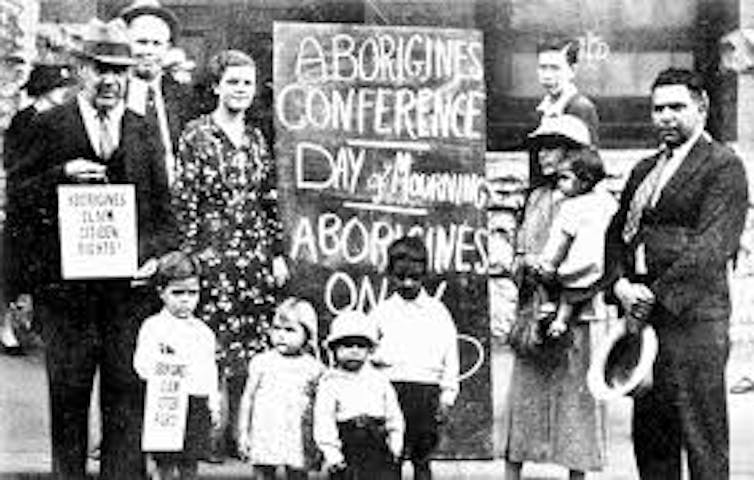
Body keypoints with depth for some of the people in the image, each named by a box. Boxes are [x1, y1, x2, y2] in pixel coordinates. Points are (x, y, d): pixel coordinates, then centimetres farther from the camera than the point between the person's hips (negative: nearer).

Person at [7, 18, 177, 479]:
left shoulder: (143, 131, 12)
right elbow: (18, 196, 1)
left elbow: (163, 208, 13)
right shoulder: (50, 126, 5)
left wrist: (156, 253, -3)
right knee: (68, 393, 6)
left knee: (127, 390, 1)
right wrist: (63, 176, -15)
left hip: (129, 283, 2)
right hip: (65, 281, -1)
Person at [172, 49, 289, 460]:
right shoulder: (197, 135, -3)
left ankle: (242, 431, 13)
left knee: (253, 346, 4)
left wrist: (278, 253, 12)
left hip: (256, 256, 5)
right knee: (214, 347, -4)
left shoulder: (256, 139, 13)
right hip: (213, 253, -5)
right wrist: (191, 253, -11)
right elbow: (184, 200, -6)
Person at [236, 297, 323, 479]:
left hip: (298, 442, 0)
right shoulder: (262, 362, 3)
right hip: (265, 438, 1)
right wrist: (243, 433, 3)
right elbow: (248, 398, 7)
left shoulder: (313, 368, 2)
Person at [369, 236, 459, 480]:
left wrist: (447, 396, 2)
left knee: (422, 458, 6)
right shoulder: (381, 312, 8)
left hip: (428, 390, 1)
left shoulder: (438, 311, 9)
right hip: (392, 387, -1)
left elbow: (450, 358, 7)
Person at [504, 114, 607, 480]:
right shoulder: (537, 198, 15)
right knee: (522, 396, 4)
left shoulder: (593, 201, -3)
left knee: (574, 398, 0)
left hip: (574, 316, -5)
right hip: (532, 313, 5)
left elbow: (596, 265, -10)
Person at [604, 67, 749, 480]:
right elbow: (617, 232, 16)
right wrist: (621, 283, -3)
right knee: (649, 437, 11)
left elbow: (712, 245, -14)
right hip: (644, 314, 7)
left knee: (702, 440, -4)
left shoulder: (724, 165, -4)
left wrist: (657, 296, -16)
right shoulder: (644, 170, 20)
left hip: (692, 319, -7)